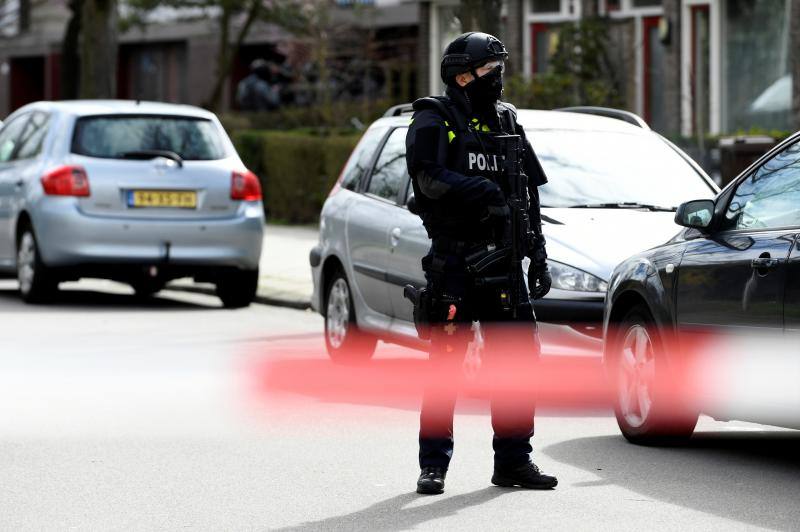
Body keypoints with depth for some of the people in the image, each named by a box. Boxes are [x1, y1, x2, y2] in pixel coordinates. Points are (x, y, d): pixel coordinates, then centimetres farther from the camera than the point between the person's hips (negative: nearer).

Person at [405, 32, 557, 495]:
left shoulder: (506, 121, 15)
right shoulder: (435, 120, -2)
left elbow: (529, 194, 17)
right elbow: (430, 178, -19)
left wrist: (538, 255, 13)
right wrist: (483, 189, -28)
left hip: (501, 259, 5)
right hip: (453, 261, -5)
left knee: (518, 357, 2)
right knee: (447, 362, -3)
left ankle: (514, 460, 11)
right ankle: (434, 464, 4)